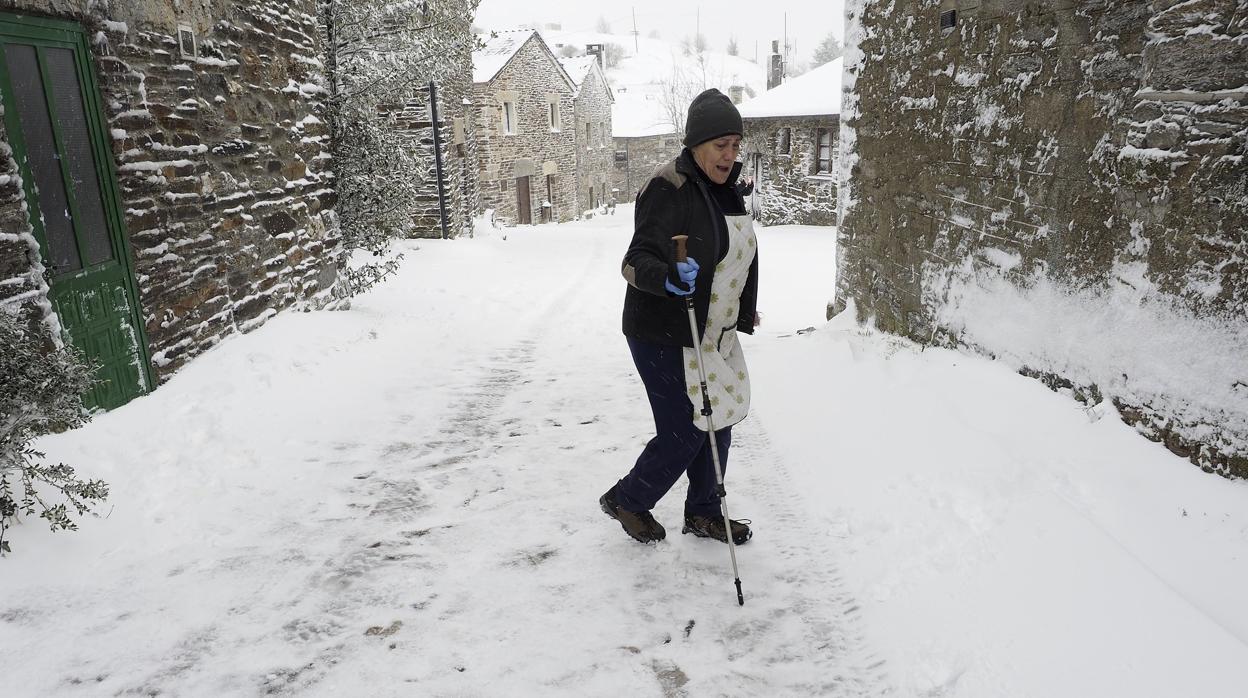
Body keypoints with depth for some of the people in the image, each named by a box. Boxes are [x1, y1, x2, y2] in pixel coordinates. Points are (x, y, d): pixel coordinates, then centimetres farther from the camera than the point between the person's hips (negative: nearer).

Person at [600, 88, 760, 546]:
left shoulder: (725, 189, 10)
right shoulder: (669, 188, -18)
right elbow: (637, 260, -24)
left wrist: (745, 313, 29)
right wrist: (669, 277, -45)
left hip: (715, 334, 9)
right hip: (665, 336, -9)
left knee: (717, 424, 15)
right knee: (685, 434, -3)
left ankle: (703, 514, 34)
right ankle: (626, 500, 23)